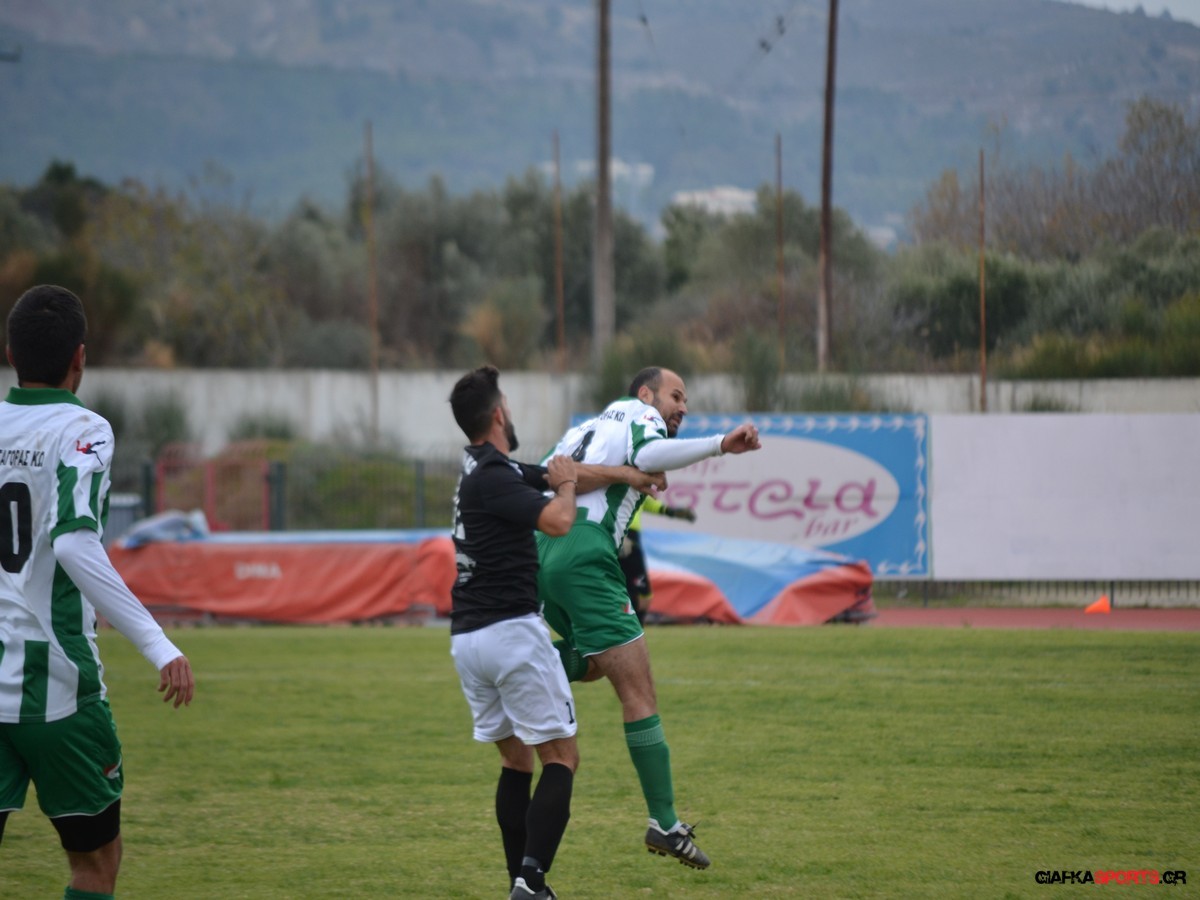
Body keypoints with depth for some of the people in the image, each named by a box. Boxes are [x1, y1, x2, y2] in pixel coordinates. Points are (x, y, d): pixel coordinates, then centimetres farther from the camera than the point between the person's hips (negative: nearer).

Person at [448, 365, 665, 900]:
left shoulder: (487, 469, 14)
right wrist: (566, 484, -4)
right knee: (561, 757, -4)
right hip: (512, 631, -9)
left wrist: (624, 473, 34)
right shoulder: (493, 477, -15)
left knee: (516, 761, 15)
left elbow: (560, 474, 26)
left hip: (466, 638, 9)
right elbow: (558, 520, -25)